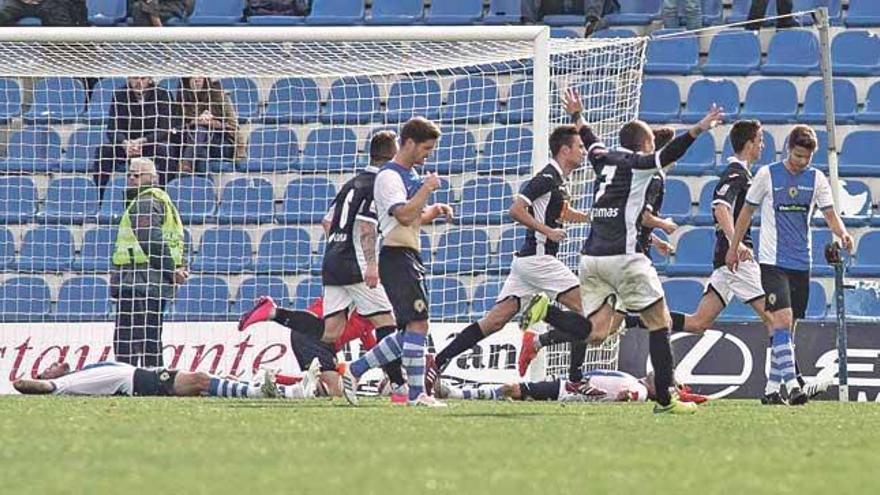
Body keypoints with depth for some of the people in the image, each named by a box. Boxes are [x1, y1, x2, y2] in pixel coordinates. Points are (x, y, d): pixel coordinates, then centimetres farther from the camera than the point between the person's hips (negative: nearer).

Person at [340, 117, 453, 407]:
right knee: (418, 323, -14)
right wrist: (427, 188, -17)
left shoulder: (411, 175, 19)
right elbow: (404, 216, -24)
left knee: (411, 331, 10)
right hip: (397, 256, -10)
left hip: (411, 258, 10)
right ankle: (416, 393, -12)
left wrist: (434, 212, 11)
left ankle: (355, 370, 16)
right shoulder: (389, 177, -11)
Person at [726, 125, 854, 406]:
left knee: (788, 328, 7)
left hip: (801, 264, 4)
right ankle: (792, 384, -26)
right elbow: (747, 211, 6)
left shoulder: (817, 179, 6)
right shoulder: (768, 175, -2)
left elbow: (830, 214, 2)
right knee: (782, 321, -18)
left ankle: (772, 387, 15)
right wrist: (734, 247, 8)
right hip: (772, 262, -4)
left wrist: (842, 234, -19)